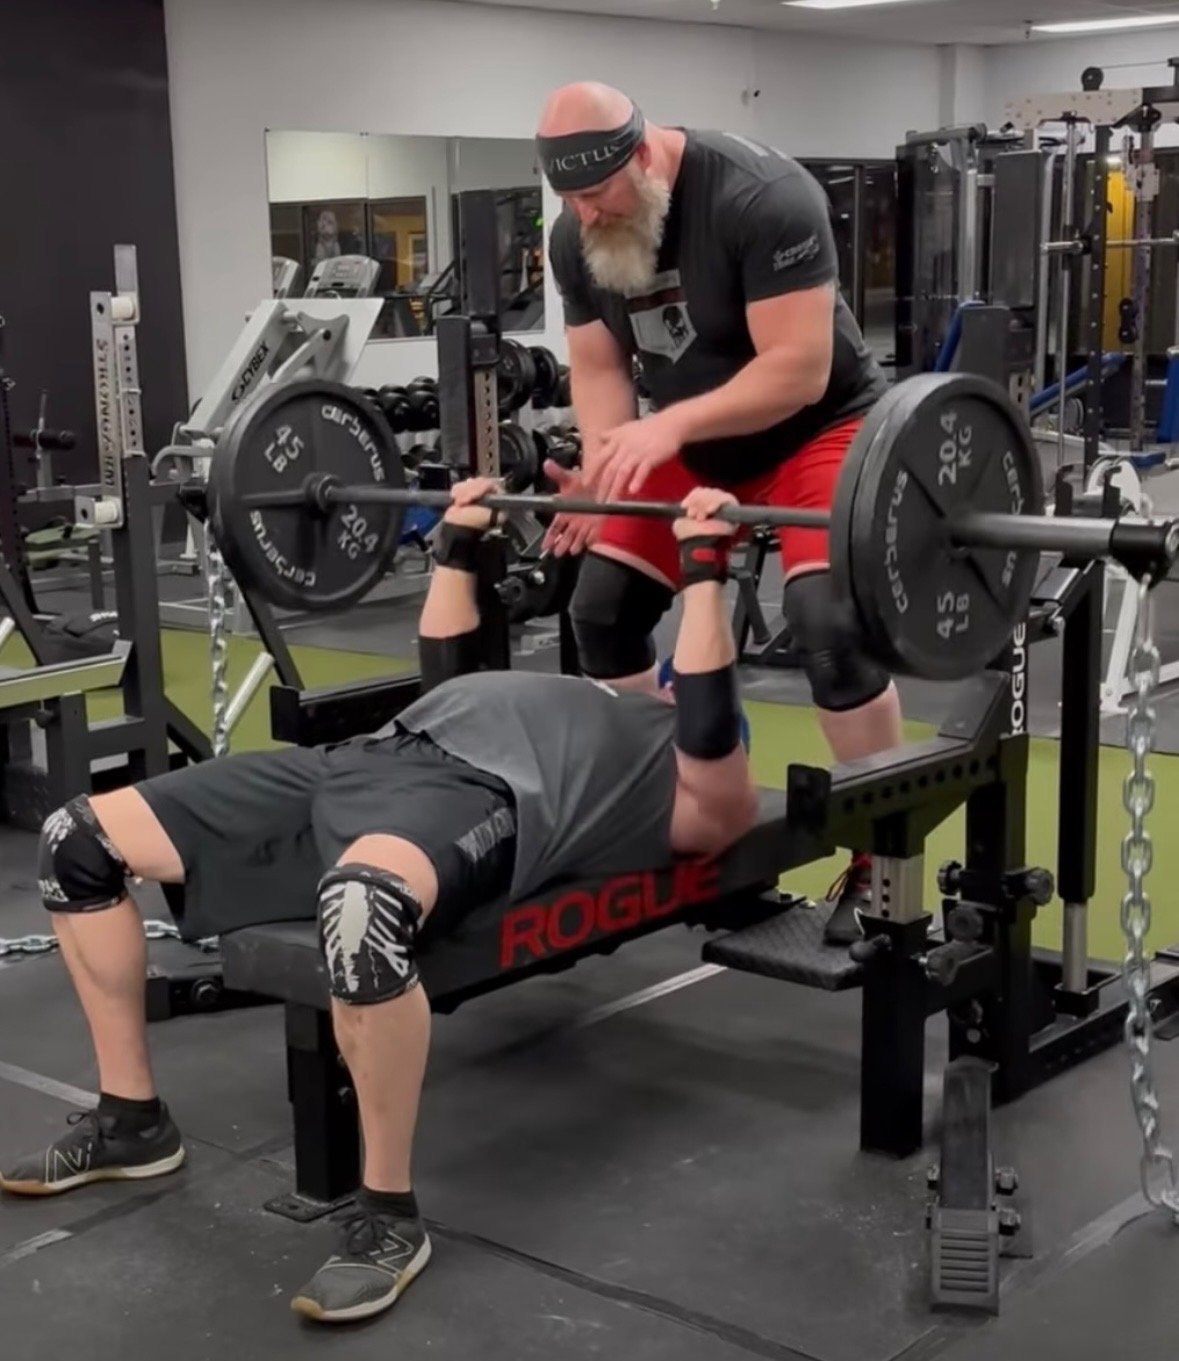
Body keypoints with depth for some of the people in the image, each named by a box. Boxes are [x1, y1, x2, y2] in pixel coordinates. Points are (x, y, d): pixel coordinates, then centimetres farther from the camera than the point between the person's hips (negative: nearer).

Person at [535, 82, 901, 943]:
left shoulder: (760, 197, -30)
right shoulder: (575, 241, -8)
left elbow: (798, 369, -33)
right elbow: (598, 366, -3)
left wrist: (668, 427, -42)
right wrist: (604, 470, -22)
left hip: (815, 429, -7)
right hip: (692, 441, 7)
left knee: (830, 622, -25)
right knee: (603, 609, 1)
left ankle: (881, 863, -13)